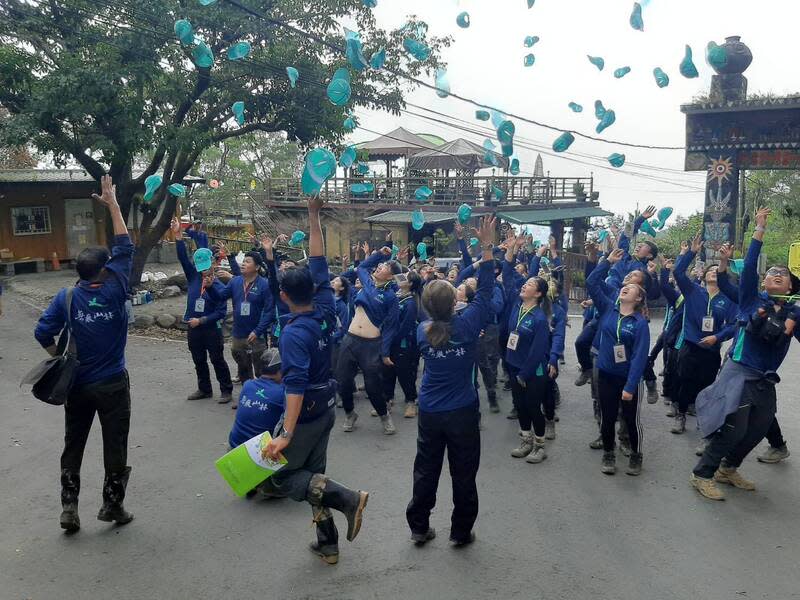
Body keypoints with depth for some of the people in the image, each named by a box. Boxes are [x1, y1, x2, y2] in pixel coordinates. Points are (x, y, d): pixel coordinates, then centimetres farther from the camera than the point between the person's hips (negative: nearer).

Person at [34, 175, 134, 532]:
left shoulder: (66, 298, -6)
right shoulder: (114, 291, -12)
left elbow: (42, 333, -10)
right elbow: (124, 248, -5)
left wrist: (59, 357, 9)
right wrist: (112, 204, 0)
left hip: (77, 384, 3)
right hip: (112, 384, -2)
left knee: (73, 446, 16)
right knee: (115, 446, 8)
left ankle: (69, 506, 17)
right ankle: (113, 505, 16)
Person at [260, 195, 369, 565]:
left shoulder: (294, 333, -23)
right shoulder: (325, 311, -4)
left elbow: (296, 385, -31)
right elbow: (319, 264, 1)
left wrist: (286, 434, -34)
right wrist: (313, 216, 1)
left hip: (306, 413, -8)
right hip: (326, 408, 8)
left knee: (280, 476, 6)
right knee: (313, 475, 18)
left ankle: (347, 498, -11)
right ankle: (327, 544, 23)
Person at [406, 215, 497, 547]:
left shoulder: (422, 331, -8)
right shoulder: (466, 325, -19)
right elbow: (485, 291, -11)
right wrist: (487, 247, -10)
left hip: (429, 413, 3)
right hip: (462, 413, -3)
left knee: (426, 470, 16)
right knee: (463, 473, 12)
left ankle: (419, 527, 27)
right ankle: (461, 531, 23)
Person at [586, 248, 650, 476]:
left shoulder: (640, 323, -12)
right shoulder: (608, 308, -1)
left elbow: (640, 356, -17)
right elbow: (591, 283, -6)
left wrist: (630, 386, -21)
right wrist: (608, 262, -10)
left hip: (629, 377, -3)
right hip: (606, 374, 3)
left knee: (631, 419, 11)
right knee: (607, 418, 12)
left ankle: (636, 456, 31)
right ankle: (608, 455, 30)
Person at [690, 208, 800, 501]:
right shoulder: (752, 299, -4)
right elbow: (748, 267, -15)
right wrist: (760, 231, -19)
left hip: (766, 381, 6)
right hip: (739, 373, -5)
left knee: (757, 430, 14)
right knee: (733, 429, -12)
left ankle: (728, 469, 34)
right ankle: (702, 474, 2)